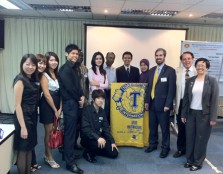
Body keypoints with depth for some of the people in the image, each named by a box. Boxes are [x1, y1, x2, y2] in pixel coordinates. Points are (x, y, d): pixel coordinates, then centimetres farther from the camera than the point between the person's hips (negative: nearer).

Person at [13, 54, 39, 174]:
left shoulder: (33, 80, 9)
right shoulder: (20, 80, -14)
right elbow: (17, 105, -18)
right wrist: (22, 127, -20)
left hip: (33, 117, 8)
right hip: (23, 117, -8)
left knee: (29, 148, 17)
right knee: (22, 150, 4)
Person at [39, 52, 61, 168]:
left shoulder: (57, 74, 10)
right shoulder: (44, 75, -9)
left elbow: (60, 92, 7)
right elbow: (47, 95, -14)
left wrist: (60, 108, -1)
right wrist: (55, 110, -10)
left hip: (57, 106, 6)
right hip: (47, 106, -6)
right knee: (49, 131, 2)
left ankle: (47, 154, 27)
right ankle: (49, 157, 17)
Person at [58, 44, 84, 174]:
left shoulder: (76, 67, 14)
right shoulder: (65, 69, -13)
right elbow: (69, 87, -17)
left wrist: (82, 96, -2)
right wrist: (79, 99, -6)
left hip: (76, 102, 8)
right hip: (70, 103, -8)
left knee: (73, 130, 16)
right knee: (70, 132, -3)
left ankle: (69, 153, 32)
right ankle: (70, 162, 6)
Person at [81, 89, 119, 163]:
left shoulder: (102, 111, 4)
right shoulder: (87, 110, -17)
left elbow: (106, 128, 9)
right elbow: (85, 129, -26)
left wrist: (112, 142, 2)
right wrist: (97, 138, -37)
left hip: (99, 137, 7)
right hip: (87, 138, -7)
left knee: (114, 153, -1)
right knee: (100, 144, -37)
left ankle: (94, 150, 18)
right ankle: (88, 152, -5)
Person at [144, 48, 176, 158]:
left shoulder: (170, 71, -6)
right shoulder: (151, 70, 11)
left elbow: (172, 89, -10)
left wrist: (167, 104, -15)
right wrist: (146, 101, 7)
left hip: (163, 104, -5)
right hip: (152, 103, 5)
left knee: (164, 127, 6)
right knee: (152, 126, 14)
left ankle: (165, 147, 21)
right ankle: (153, 144, 30)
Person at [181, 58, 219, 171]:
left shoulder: (212, 81, -5)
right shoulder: (190, 81, 5)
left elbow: (214, 100, -7)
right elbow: (186, 98, 7)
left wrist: (213, 118, -11)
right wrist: (183, 114, 5)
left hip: (204, 115, -3)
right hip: (191, 113, 3)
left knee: (201, 139, 6)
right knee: (190, 138, 9)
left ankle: (198, 162, 22)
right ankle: (189, 160, 25)